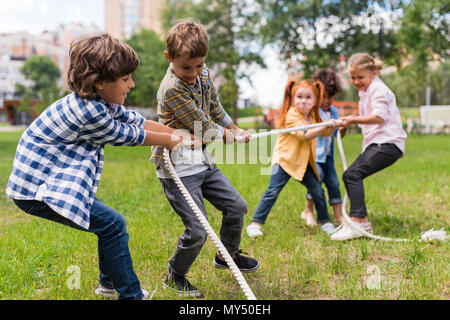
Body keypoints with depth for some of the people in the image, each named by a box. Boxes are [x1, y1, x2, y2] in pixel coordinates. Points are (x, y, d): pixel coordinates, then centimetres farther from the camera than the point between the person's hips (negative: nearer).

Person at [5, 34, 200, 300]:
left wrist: (183, 136, 8)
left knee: (110, 223, 17)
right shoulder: (88, 112, -27)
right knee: (112, 224, -10)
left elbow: (138, 121, 8)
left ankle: (109, 284, 36)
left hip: (52, 179, 10)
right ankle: (130, 294, 3)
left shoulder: (102, 101, 1)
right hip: (37, 189, -10)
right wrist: (169, 141, 2)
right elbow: (128, 136, -14)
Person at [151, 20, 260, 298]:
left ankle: (227, 255, 40)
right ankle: (175, 277, 17)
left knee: (237, 207, 15)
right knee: (197, 231, -9)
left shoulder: (204, 75, 3)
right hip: (178, 169, -8)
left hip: (204, 162, 9)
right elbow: (204, 128, -16)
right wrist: (226, 135, 1)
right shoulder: (172, 89, -23)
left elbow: (215, 108, 20)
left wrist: (236, 129, 27)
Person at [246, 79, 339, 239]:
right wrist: (326, 126, -28)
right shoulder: (291, 115, -16)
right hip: (284, 159, -7)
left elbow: (324, 133, 23)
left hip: (303, 162, 7)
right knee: (273, 191, -14)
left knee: (317, 189, 4)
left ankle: (325, 222, 21)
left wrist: (333, 126, 3)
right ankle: (255, 224, -8)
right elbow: (305, 135, -25)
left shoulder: (312, 116, 10)